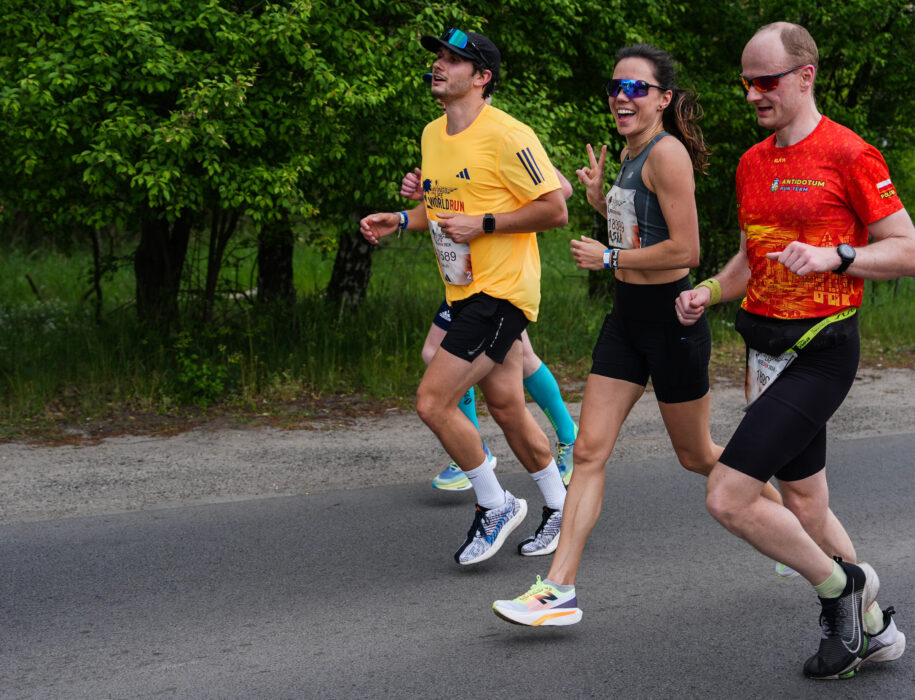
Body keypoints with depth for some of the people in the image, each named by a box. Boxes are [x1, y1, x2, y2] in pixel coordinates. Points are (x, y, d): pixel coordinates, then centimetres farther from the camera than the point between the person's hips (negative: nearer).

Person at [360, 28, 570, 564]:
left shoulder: (506, 136, -16)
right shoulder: (433, 134, 11)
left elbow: (555, 209, -16)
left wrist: (483, 225, -19)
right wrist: (400, 220, 9)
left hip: (503, 290, -8)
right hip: (466, 292, 8)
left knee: (433, 400, -13)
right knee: (505, 407, 13)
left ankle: (495, 506, 4)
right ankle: (561, 506, 29)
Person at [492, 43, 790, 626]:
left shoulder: (667, 153, -18)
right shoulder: (631, 151, 10)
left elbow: (685, 250, -23)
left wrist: (606, 259, -16)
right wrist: (599, 197, 9)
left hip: (670, 318, -8)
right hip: (627, 317, 8)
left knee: (697, 455, 10)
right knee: (590, 451, 0)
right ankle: (559, 589, 0)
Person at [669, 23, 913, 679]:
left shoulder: (848, 155, -11)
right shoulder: (753, 163, 12)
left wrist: (834, 256, -23)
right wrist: (707, 292, 6)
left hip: (820, 350, -8)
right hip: (767, 347, 8)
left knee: (728, 497, -15)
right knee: (804, 505, 14)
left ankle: (842, 584, 7)